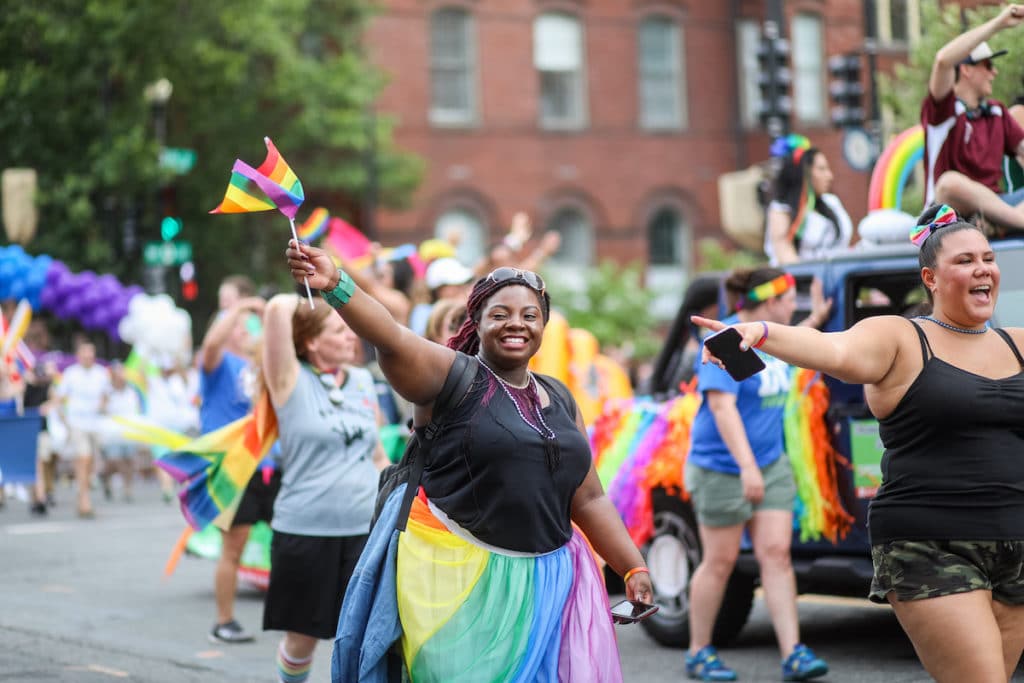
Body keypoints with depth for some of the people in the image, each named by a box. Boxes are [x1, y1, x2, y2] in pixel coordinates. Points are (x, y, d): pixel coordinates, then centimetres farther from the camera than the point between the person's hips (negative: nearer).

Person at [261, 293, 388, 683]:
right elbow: (277, 309, -19)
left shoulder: (363, 381, 9)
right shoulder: (292, 381, -5)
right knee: (303, 636, 10)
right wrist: (304, 300, 0)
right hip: (304, 530, -3)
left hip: (365, 530, 3)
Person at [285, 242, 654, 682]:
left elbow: (590, 500, 16)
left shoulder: (559, 402, 12)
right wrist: (336, 286, -40)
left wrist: (633, 568, 9)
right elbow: (392, 341, -24)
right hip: (455, 574, -5)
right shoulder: (454, 378, -5)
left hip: (542, 582, 5)